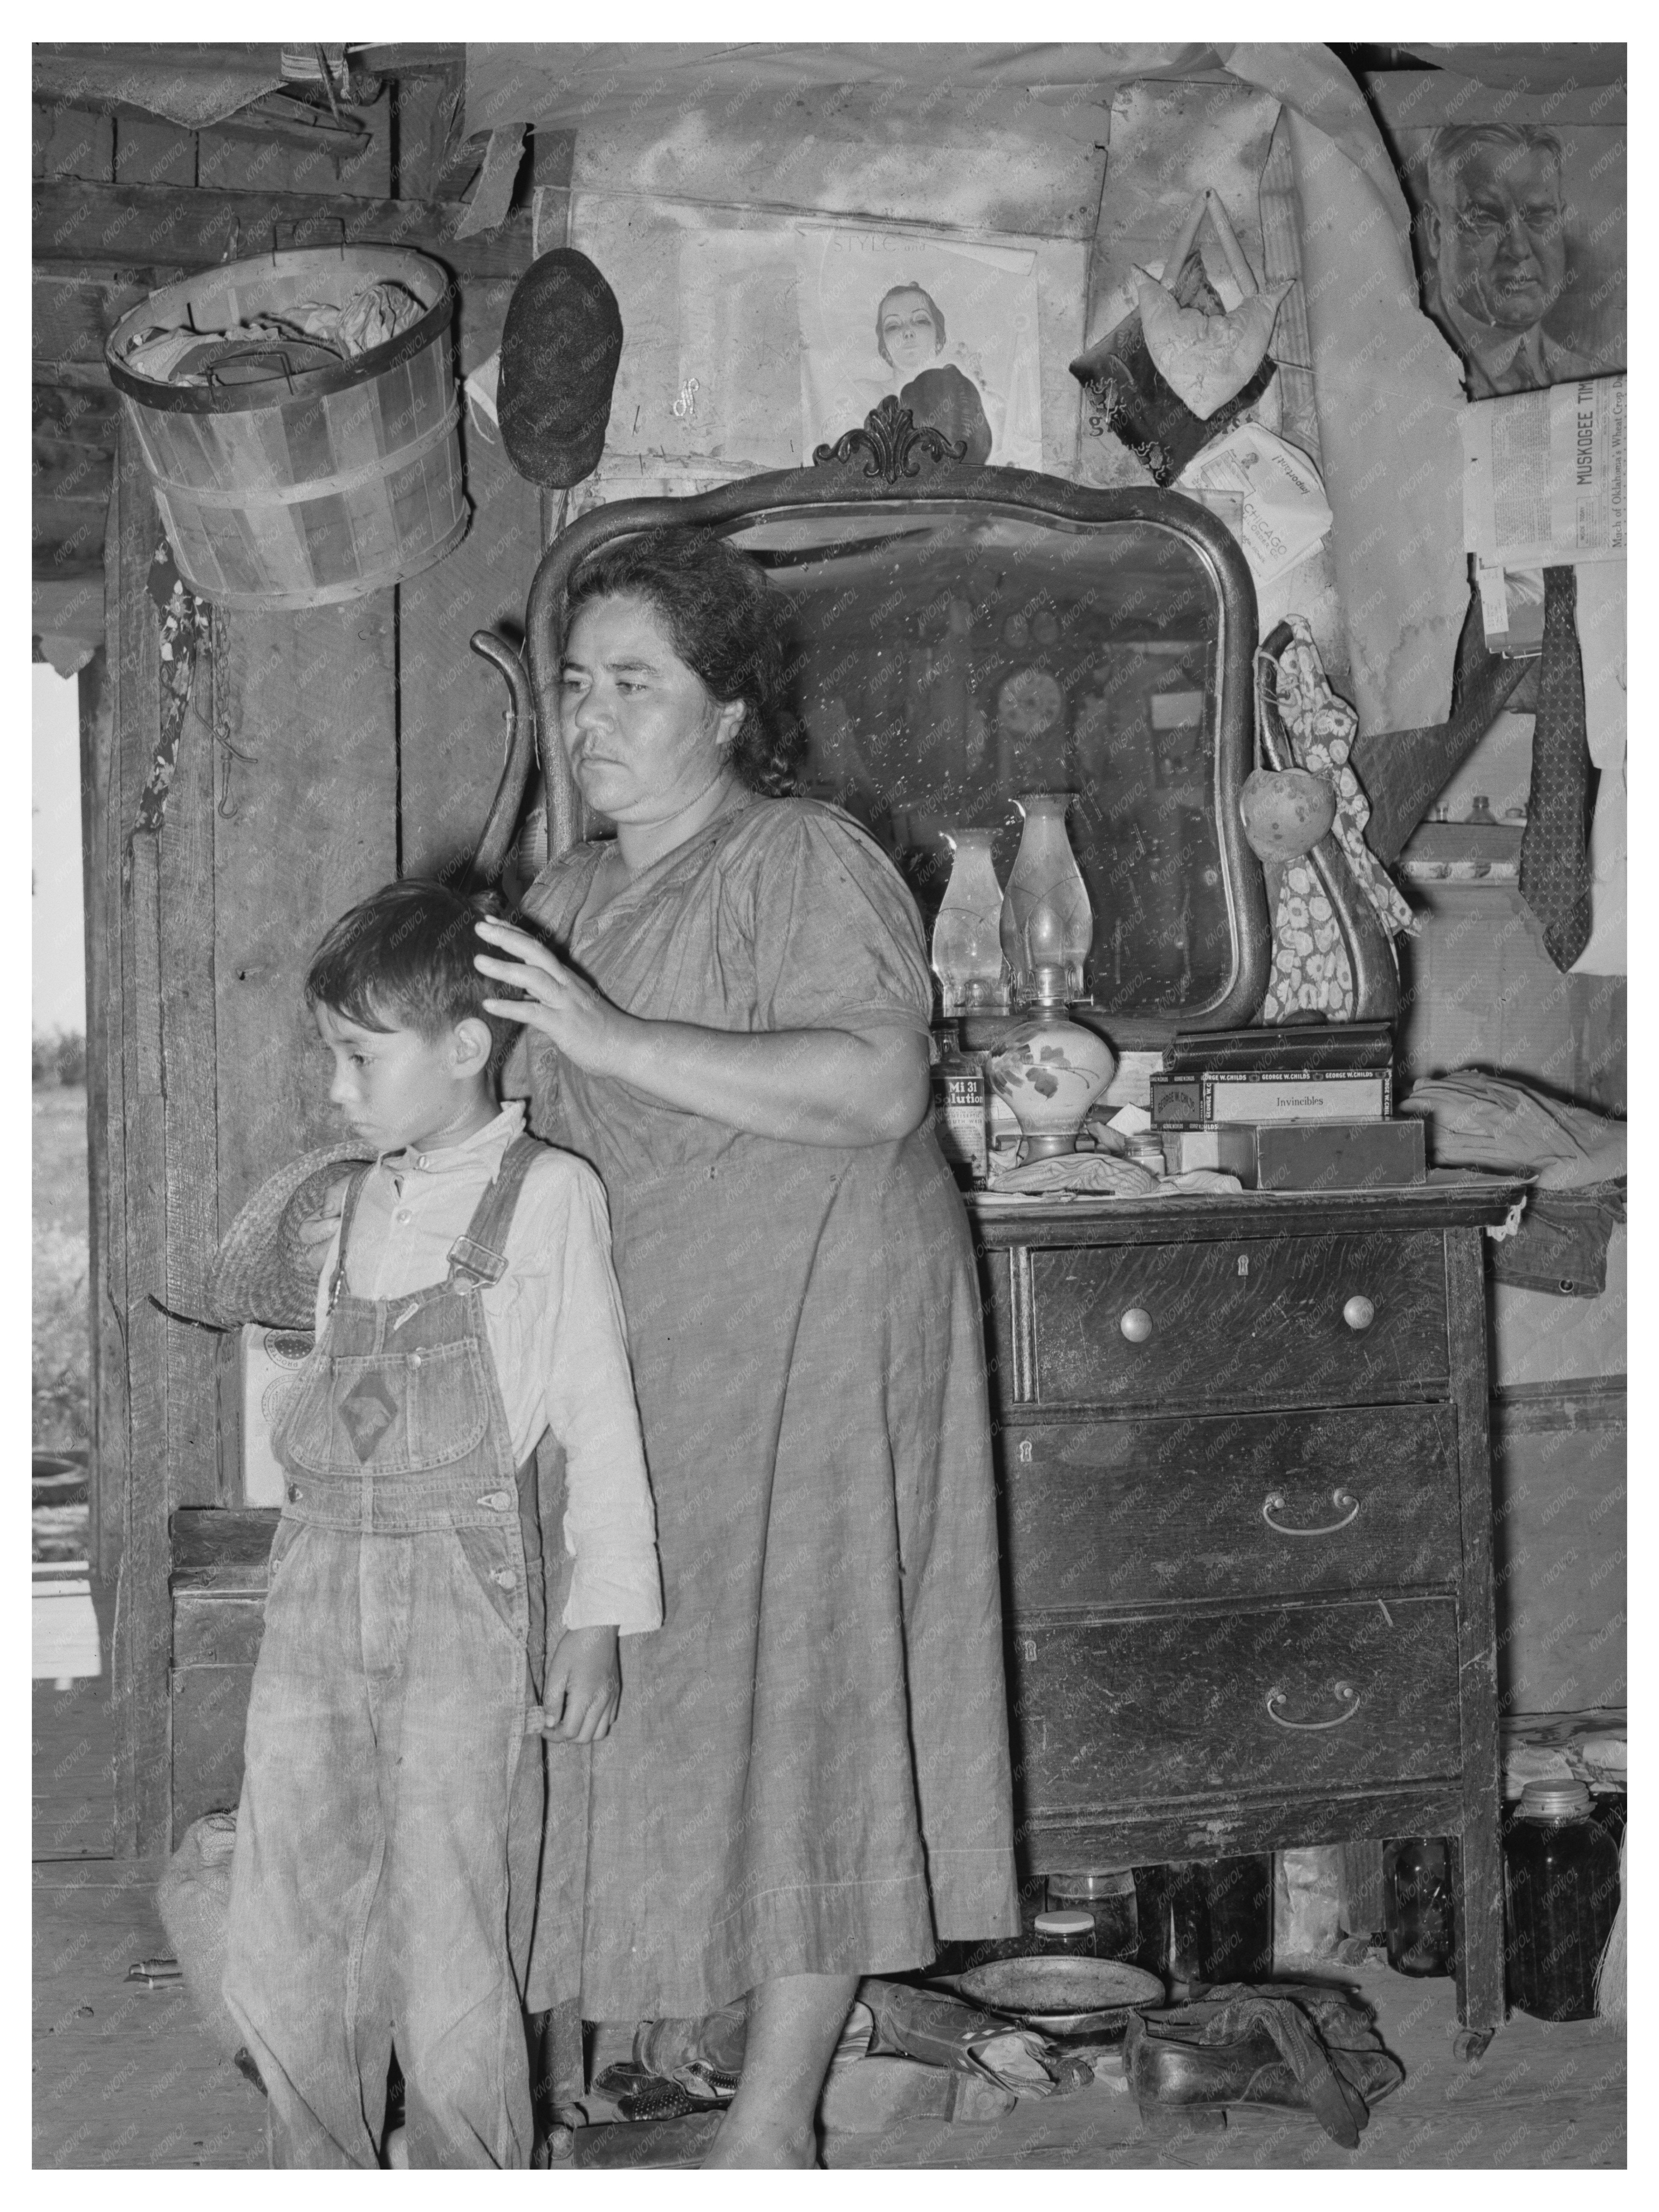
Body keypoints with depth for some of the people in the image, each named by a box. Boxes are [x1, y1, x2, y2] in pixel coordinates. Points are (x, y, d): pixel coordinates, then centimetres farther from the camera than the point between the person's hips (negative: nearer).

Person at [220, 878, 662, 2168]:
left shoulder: (549, 1194, -4)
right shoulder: (359, 1203, 13)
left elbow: (599, 1417, -4)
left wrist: (599, 1618, -7)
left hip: (463, 1589, -6)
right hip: (319, 1579, 6)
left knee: (451, 1940, 0)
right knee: (282, 1946, 8)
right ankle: (322, 2172, 24)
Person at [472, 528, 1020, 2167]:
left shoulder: (806, 863, -10)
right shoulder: (566, 899, 15)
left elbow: (878, 1087, -25)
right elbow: (542, 1135, 25)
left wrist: (612, 1039, -27)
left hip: (809, 1340, -7)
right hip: (640, 1354, 7)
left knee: (797, 1696, -3)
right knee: (659, 1706, 7)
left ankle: (774, 2122, 5)